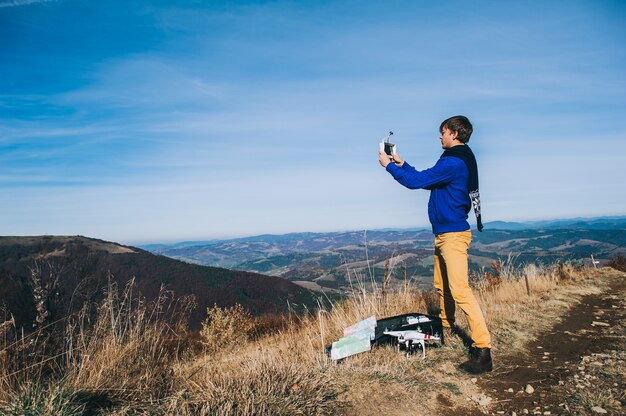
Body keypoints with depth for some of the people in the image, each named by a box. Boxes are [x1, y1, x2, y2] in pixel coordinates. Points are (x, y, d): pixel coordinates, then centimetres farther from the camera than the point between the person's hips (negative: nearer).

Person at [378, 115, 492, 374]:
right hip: (444, 233, 11)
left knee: (460, 290, -14)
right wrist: (401, 164, 17)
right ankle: (446, 328, 35)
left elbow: (417, 181, -18)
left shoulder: (454, 162, -18)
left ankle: (482, 350, -12)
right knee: (441, 286, 19)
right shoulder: (459, 160, 16)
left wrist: (389, 165, -5)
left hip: (453, 234, -11)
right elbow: (426, 181, 21)